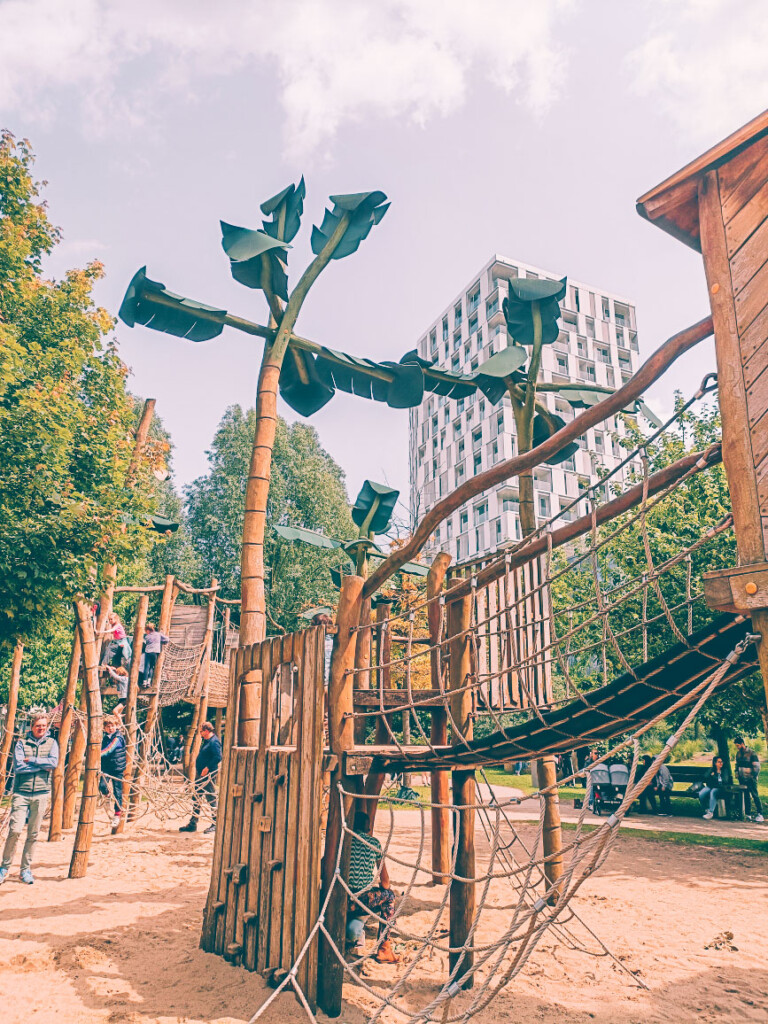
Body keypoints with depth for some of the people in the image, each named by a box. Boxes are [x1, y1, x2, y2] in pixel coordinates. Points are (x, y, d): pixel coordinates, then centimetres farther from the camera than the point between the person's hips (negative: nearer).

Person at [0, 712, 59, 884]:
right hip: (21, 792, -1)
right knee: (15, 830, -10)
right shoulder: (21, 743, 3)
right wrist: (42, 766, -10)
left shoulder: (51, 743, 7)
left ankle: (26, 869, 18)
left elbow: (53, 762, -10)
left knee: (33, 833, 6)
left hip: (41, 794, 1)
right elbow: (18, 767, -9)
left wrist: (31, 760, -10)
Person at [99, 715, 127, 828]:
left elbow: (109, 750, -24)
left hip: (117, 768, -4)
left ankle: (117, 815, 14)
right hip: (106, 767, 4)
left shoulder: (118, 738, -13)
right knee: (102, 786, -18)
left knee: (117, 792, 1)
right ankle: (107, 791, 19)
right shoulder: (104, 737, 7)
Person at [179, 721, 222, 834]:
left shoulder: (214, 742, -17)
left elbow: (218, 757, -26)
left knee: (211, 799, -2)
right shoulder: (206, 741, 14)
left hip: (208, 775, -10)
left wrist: (208, 768, -23)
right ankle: (192, 824, 23)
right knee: (196, 798, 14)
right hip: (200, 774, 10)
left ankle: (215, 824, 8)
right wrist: (198, 771, 14)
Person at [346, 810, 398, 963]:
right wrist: (386, 888, 37)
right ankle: (383, 949, 27)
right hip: (364, 899, -2)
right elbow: (384, 878, 15)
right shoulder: (374, 842, 5)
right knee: (389, 896, 26)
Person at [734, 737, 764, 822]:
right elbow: (737, 765, 22)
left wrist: (754, 776, -11)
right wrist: (737, 773, 14)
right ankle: (747, 812, 15)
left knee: (755, 795, -5)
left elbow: (757, 767, -8)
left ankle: (759, 813, -1)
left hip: (751, 779, -6)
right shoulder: (738, 753, 11)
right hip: (742, 780, 6)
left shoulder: (751, 753, -9)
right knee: (745, 796, 9)